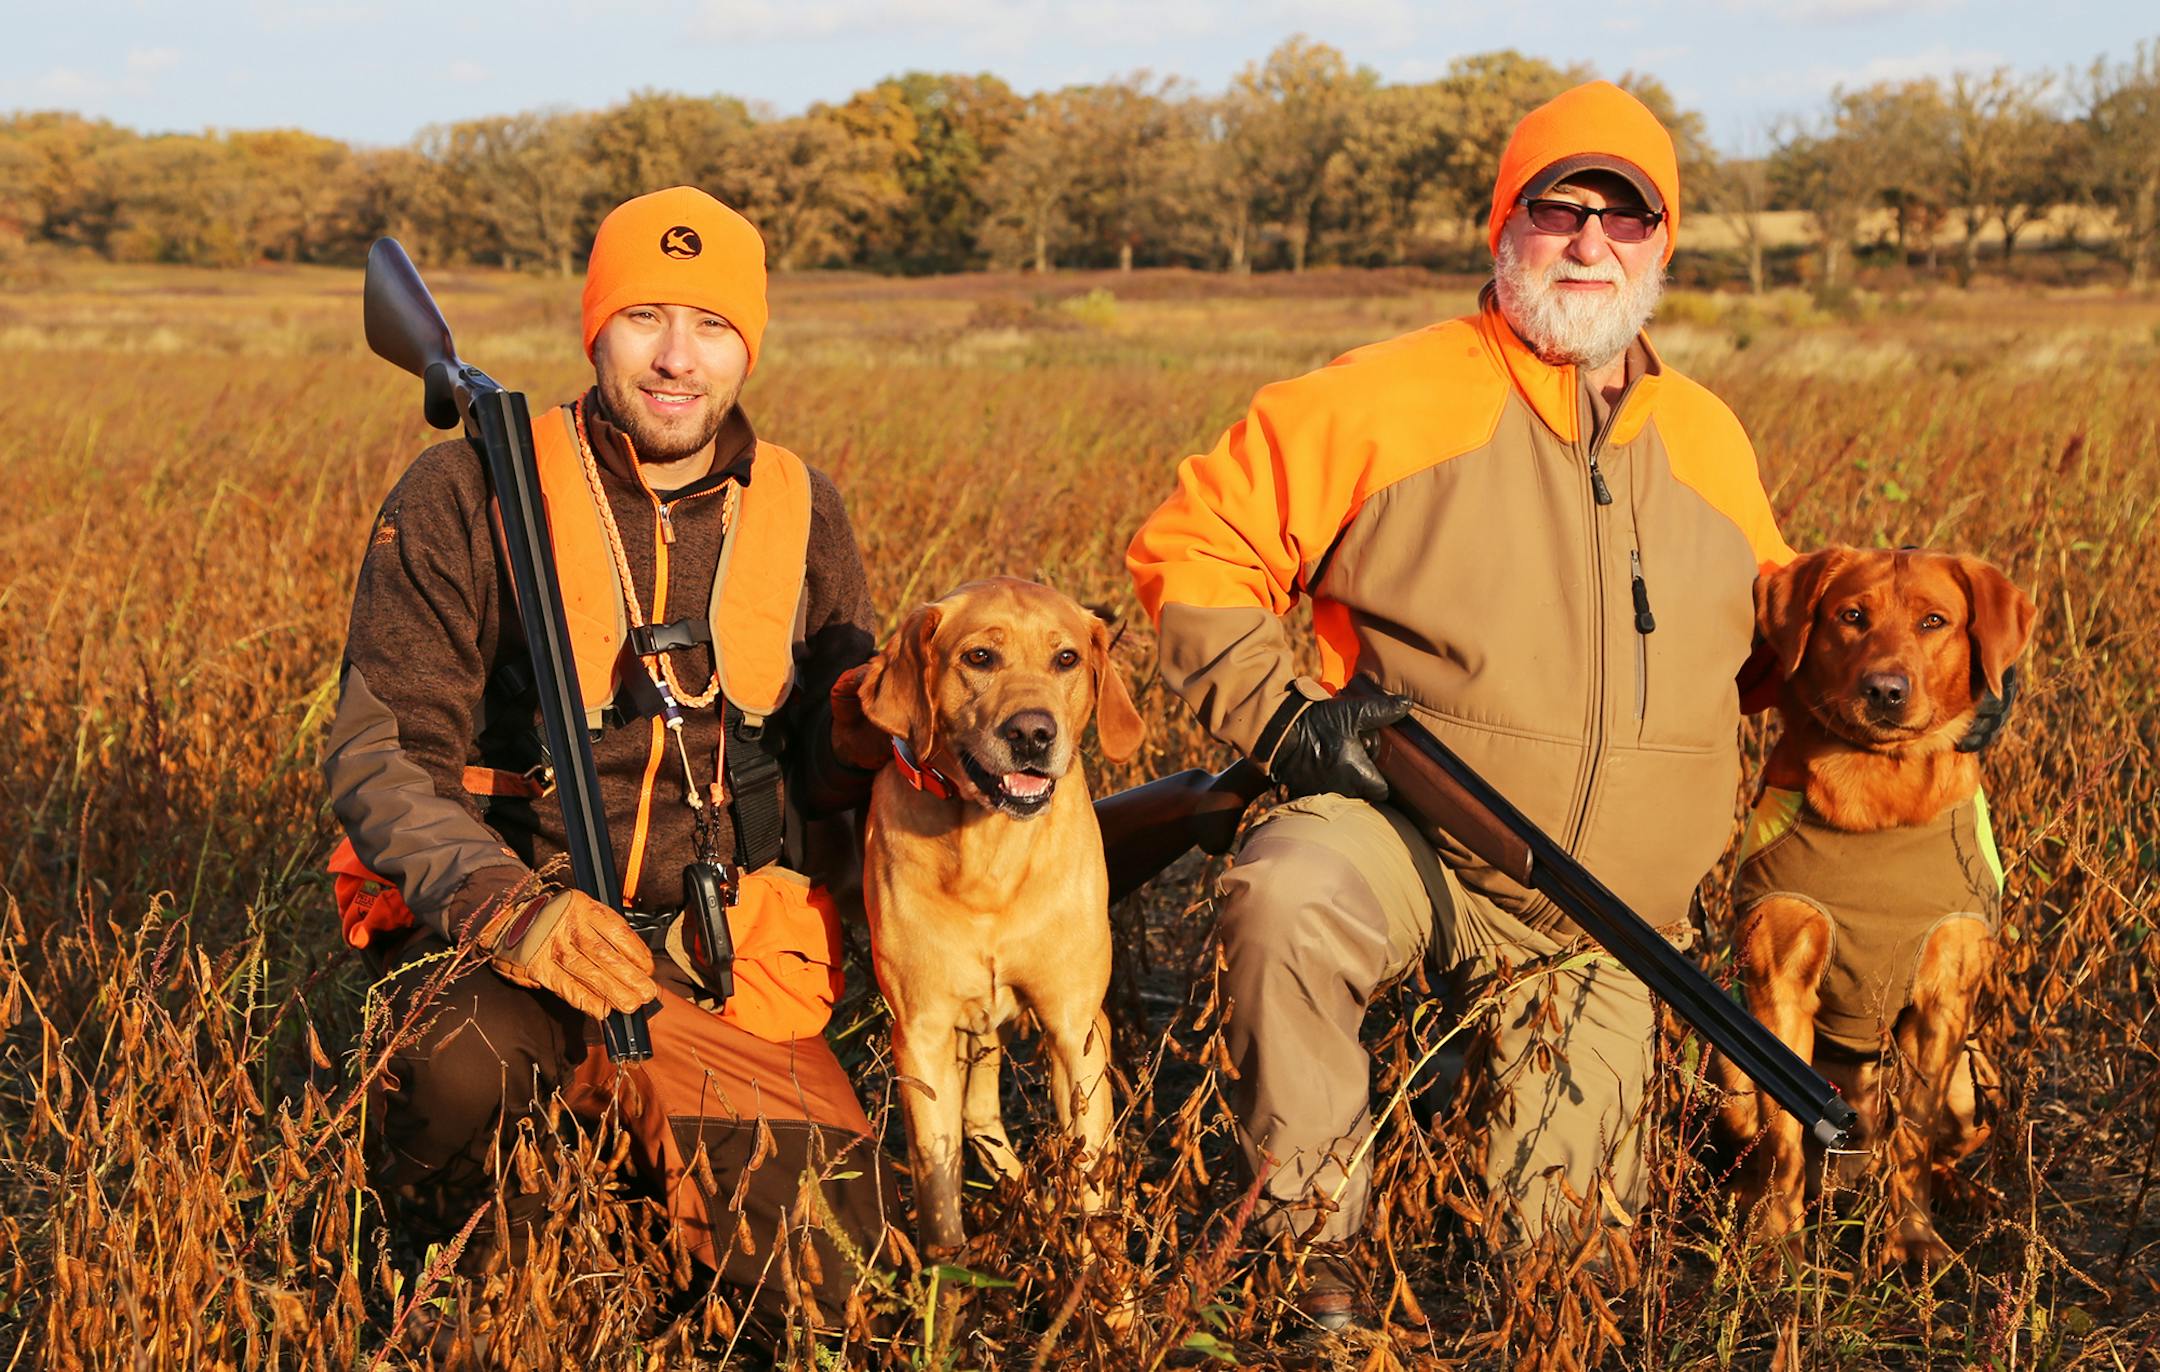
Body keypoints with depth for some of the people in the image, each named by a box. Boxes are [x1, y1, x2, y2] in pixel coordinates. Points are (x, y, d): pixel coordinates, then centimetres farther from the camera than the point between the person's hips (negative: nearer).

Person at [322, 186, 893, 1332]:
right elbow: (379, 758, -10)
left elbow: (829, 764, 11)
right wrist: (515, 908, -29)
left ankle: (645, 1125, 22)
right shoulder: (466, 496, -6)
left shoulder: (800, 511, 6)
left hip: (724, 965, 4)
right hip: (496, 936, -3)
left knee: (829, 1280, -10)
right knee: (465, 1068, -38)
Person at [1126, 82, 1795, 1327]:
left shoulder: (1708, 439, 8)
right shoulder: (1388, 399, -8)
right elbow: (1197, 542, -7)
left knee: (1567, 1236, 6)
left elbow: (1777, 634, 23)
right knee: (1285, 901, -40)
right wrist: (1279, 716, -17)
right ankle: (1317, 1241, -19)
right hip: (1411, 838, -4)